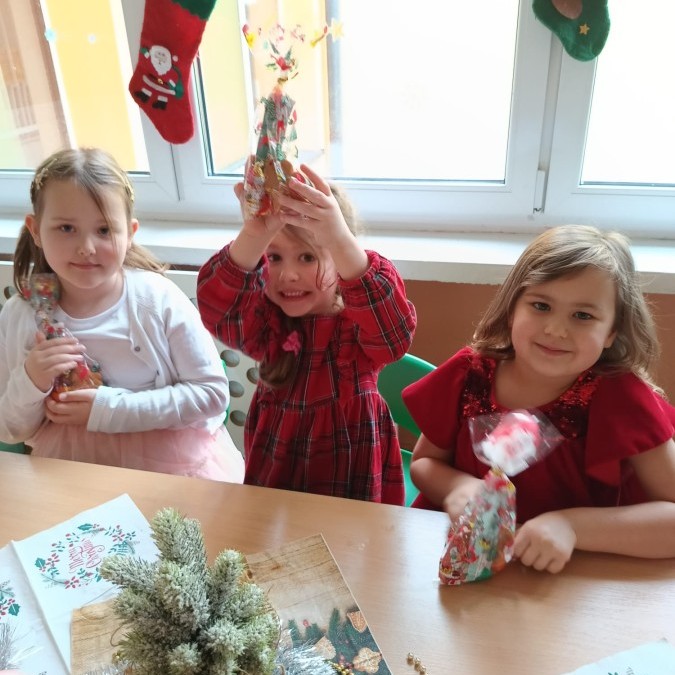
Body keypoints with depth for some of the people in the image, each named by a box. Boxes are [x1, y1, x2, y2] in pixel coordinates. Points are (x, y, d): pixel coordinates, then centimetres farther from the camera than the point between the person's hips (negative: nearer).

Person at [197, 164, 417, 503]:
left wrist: (340, 239, -46)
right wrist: (253, 235, -41)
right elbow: (215, 305, -23)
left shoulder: (359, 323, -11)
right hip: (271, 479, 2)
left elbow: (396, 331, -33)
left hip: (352, 485, -1)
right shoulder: (265, 320, -4)